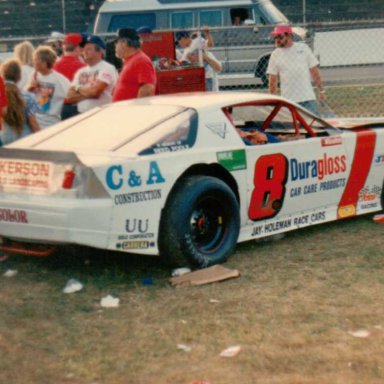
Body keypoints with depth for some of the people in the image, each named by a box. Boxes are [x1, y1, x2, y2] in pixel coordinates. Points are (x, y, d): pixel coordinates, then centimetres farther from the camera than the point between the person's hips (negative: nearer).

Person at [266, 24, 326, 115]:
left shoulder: (303, 48, 5)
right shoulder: (275, 54, 6)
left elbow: (314, 71, 8)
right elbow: (273, 80, 8)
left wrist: (321, 91, 7)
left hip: (308, 98, 0)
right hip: (288, 101, 0)